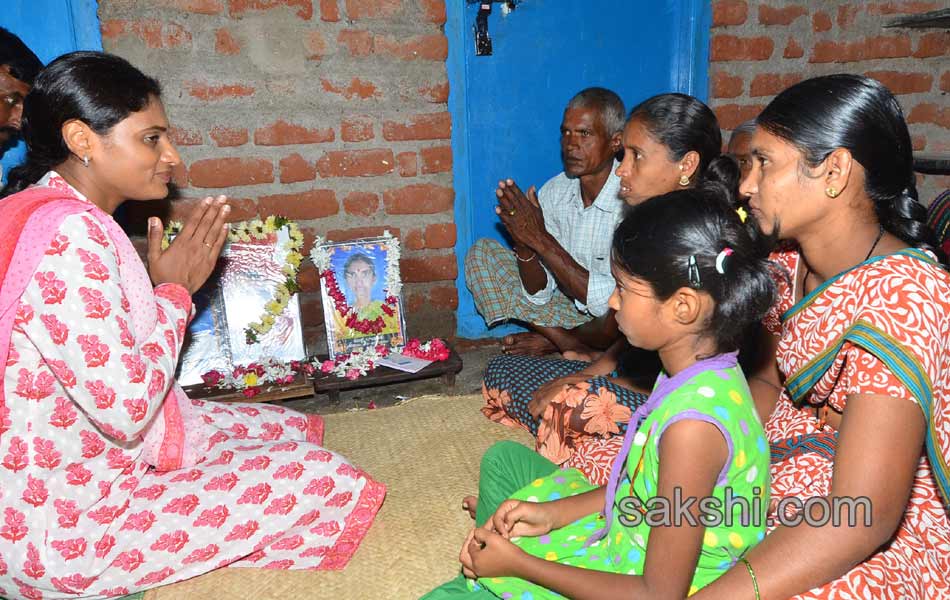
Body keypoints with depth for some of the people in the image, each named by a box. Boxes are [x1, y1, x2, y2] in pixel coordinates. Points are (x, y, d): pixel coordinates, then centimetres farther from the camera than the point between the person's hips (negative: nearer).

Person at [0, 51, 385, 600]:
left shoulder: (47, 215, 7)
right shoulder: (68, 236, -26)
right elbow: (126, 411, -27)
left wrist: (165, 284, 0)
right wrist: (174, 290, -15)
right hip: (65, 530, -10)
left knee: (293, 428, 14)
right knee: (324, 482, -11)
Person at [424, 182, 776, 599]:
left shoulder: (693, 422, -34)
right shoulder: (702, 372, -5)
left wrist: (519, 564, -20)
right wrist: (553, 512, -1)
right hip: (627, 544, 9)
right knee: (504, 458, 18)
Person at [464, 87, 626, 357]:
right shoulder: (554, 192, -6)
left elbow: (608, 301, -29)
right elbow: (539, 295, -6)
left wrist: (542, 240, -29)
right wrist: (524, 246, -26)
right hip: (569, 309, 6)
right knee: (481, 255, -3)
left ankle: (554, 340, -6)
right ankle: (574, 346, -7)